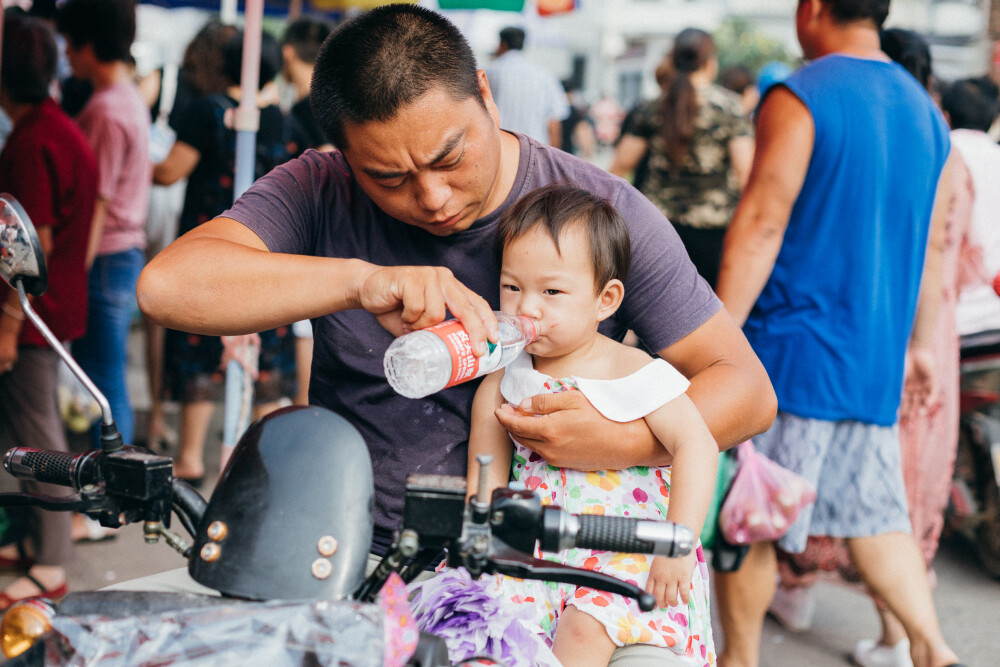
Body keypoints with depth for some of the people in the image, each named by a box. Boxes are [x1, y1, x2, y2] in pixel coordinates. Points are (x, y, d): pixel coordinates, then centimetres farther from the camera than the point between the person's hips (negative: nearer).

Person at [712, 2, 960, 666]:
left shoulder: (798, 98, -11)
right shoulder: (925, 111, 12)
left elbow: (761, 223, -16)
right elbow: (931, 243, 17)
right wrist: (920, 343, 25)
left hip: (793, 351, -7)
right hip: (875, 359, 7)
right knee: (873, 509, 15)